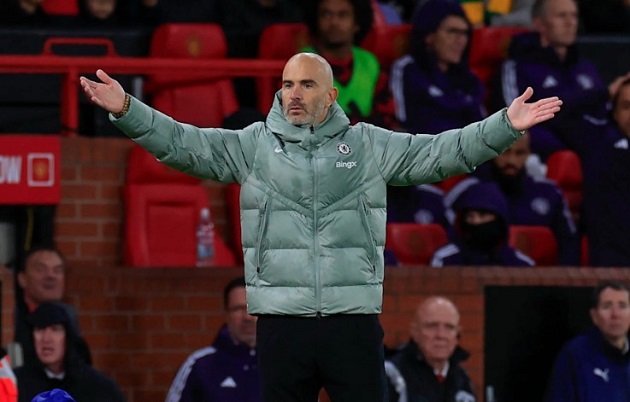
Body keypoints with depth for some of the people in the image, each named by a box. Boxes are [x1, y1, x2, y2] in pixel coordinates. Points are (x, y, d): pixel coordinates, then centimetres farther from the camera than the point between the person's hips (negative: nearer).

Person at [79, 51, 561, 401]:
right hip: (282, 321, 1)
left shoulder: (369, 145, 7)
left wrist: (506, 126, -8)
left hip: (354, 319, -1)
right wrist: (126, 110, -12)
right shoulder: (254, 145, 7)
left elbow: (442, 153, 4)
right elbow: (184, 143, 1)